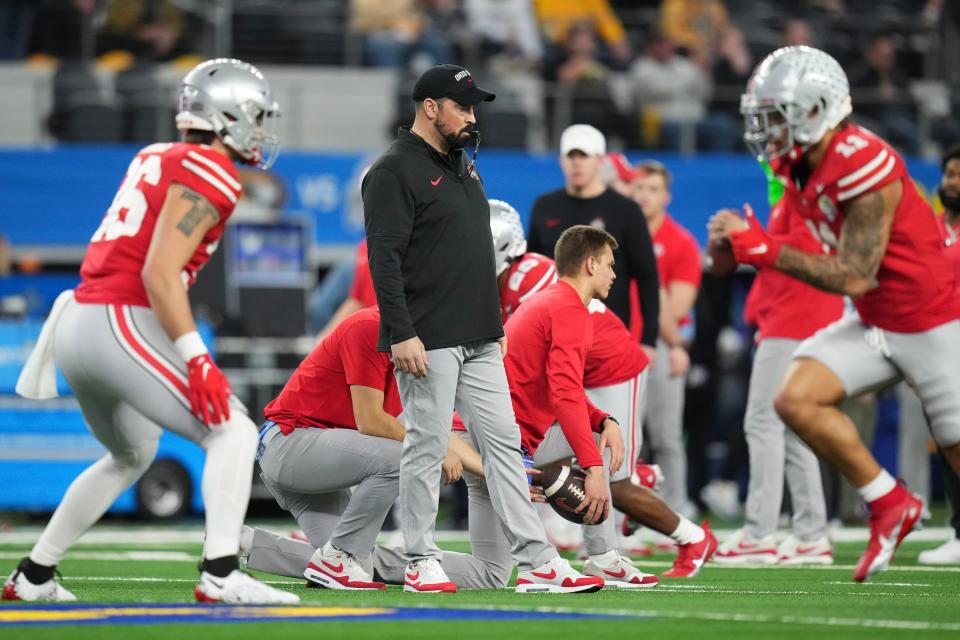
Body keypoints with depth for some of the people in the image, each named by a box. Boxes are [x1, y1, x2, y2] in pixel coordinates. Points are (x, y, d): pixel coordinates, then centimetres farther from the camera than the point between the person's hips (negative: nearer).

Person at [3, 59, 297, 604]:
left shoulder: (155, 158, 18)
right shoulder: (210, 175, -9)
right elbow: (159, 272, -18)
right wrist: (196, 359, -22)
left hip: (78, 318, 10)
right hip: (122, 323, -10)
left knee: (131, 456, 28)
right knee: (234, 433, -10)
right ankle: (221, 574, -24)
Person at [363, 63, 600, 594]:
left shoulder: (463, 166, 18)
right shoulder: (394, 172, -9)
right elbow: (384, 260, -15)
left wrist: (496, 323, 21)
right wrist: (401, 334, -21)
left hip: (479, 341, 8)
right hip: (429, 341, -8)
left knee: (503, 441, 4)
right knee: (427, 446, -3)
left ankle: (537, 562, 3)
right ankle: (420, 561, 6)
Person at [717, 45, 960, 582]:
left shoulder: (864, 165, -27)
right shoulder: (797, 165, 1)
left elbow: (854, 277, -25)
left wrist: (769, 253, -25)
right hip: (876, 321, 8)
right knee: (797, 399, -9)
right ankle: (890, 505, 2)